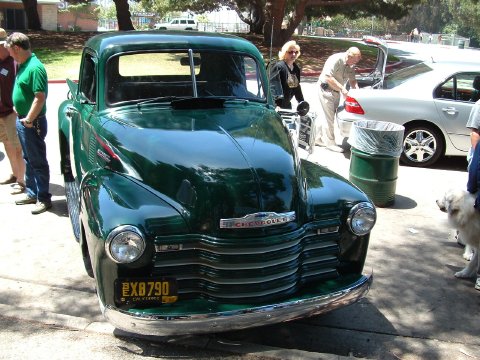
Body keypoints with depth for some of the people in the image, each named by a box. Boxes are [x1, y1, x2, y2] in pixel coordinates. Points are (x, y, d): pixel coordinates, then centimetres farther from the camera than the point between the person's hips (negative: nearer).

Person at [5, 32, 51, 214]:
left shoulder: (35, 68, -20)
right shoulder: (24, 65, 9)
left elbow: (40, 97, -25)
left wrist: (29, 120, -19)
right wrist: (18, 110, 12)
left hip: (32, 123, -10)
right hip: (22, 120, 10)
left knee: (38, 162, 0)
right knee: (28, 159, 18)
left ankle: (44, 198, 10)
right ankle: (31, 193, 30)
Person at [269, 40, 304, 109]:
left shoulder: (296, 68, 10)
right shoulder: (279, 67, -14)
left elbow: (297, 86, 20)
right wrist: (274, 105, -25)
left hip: (287, 105, 8)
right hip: (276, 105, -8)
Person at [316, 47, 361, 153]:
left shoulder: (351, 65, 2)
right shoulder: (336, 59, -22)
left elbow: (352, 81, 8)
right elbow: (328, 77, -28)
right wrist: (342, 88, -30)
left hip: (336, 91, 8)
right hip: (326, 89, -8)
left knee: (330, 117, 12)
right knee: (330, 117, -5)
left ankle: (318, 137, 24)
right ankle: (330, 143, 5)